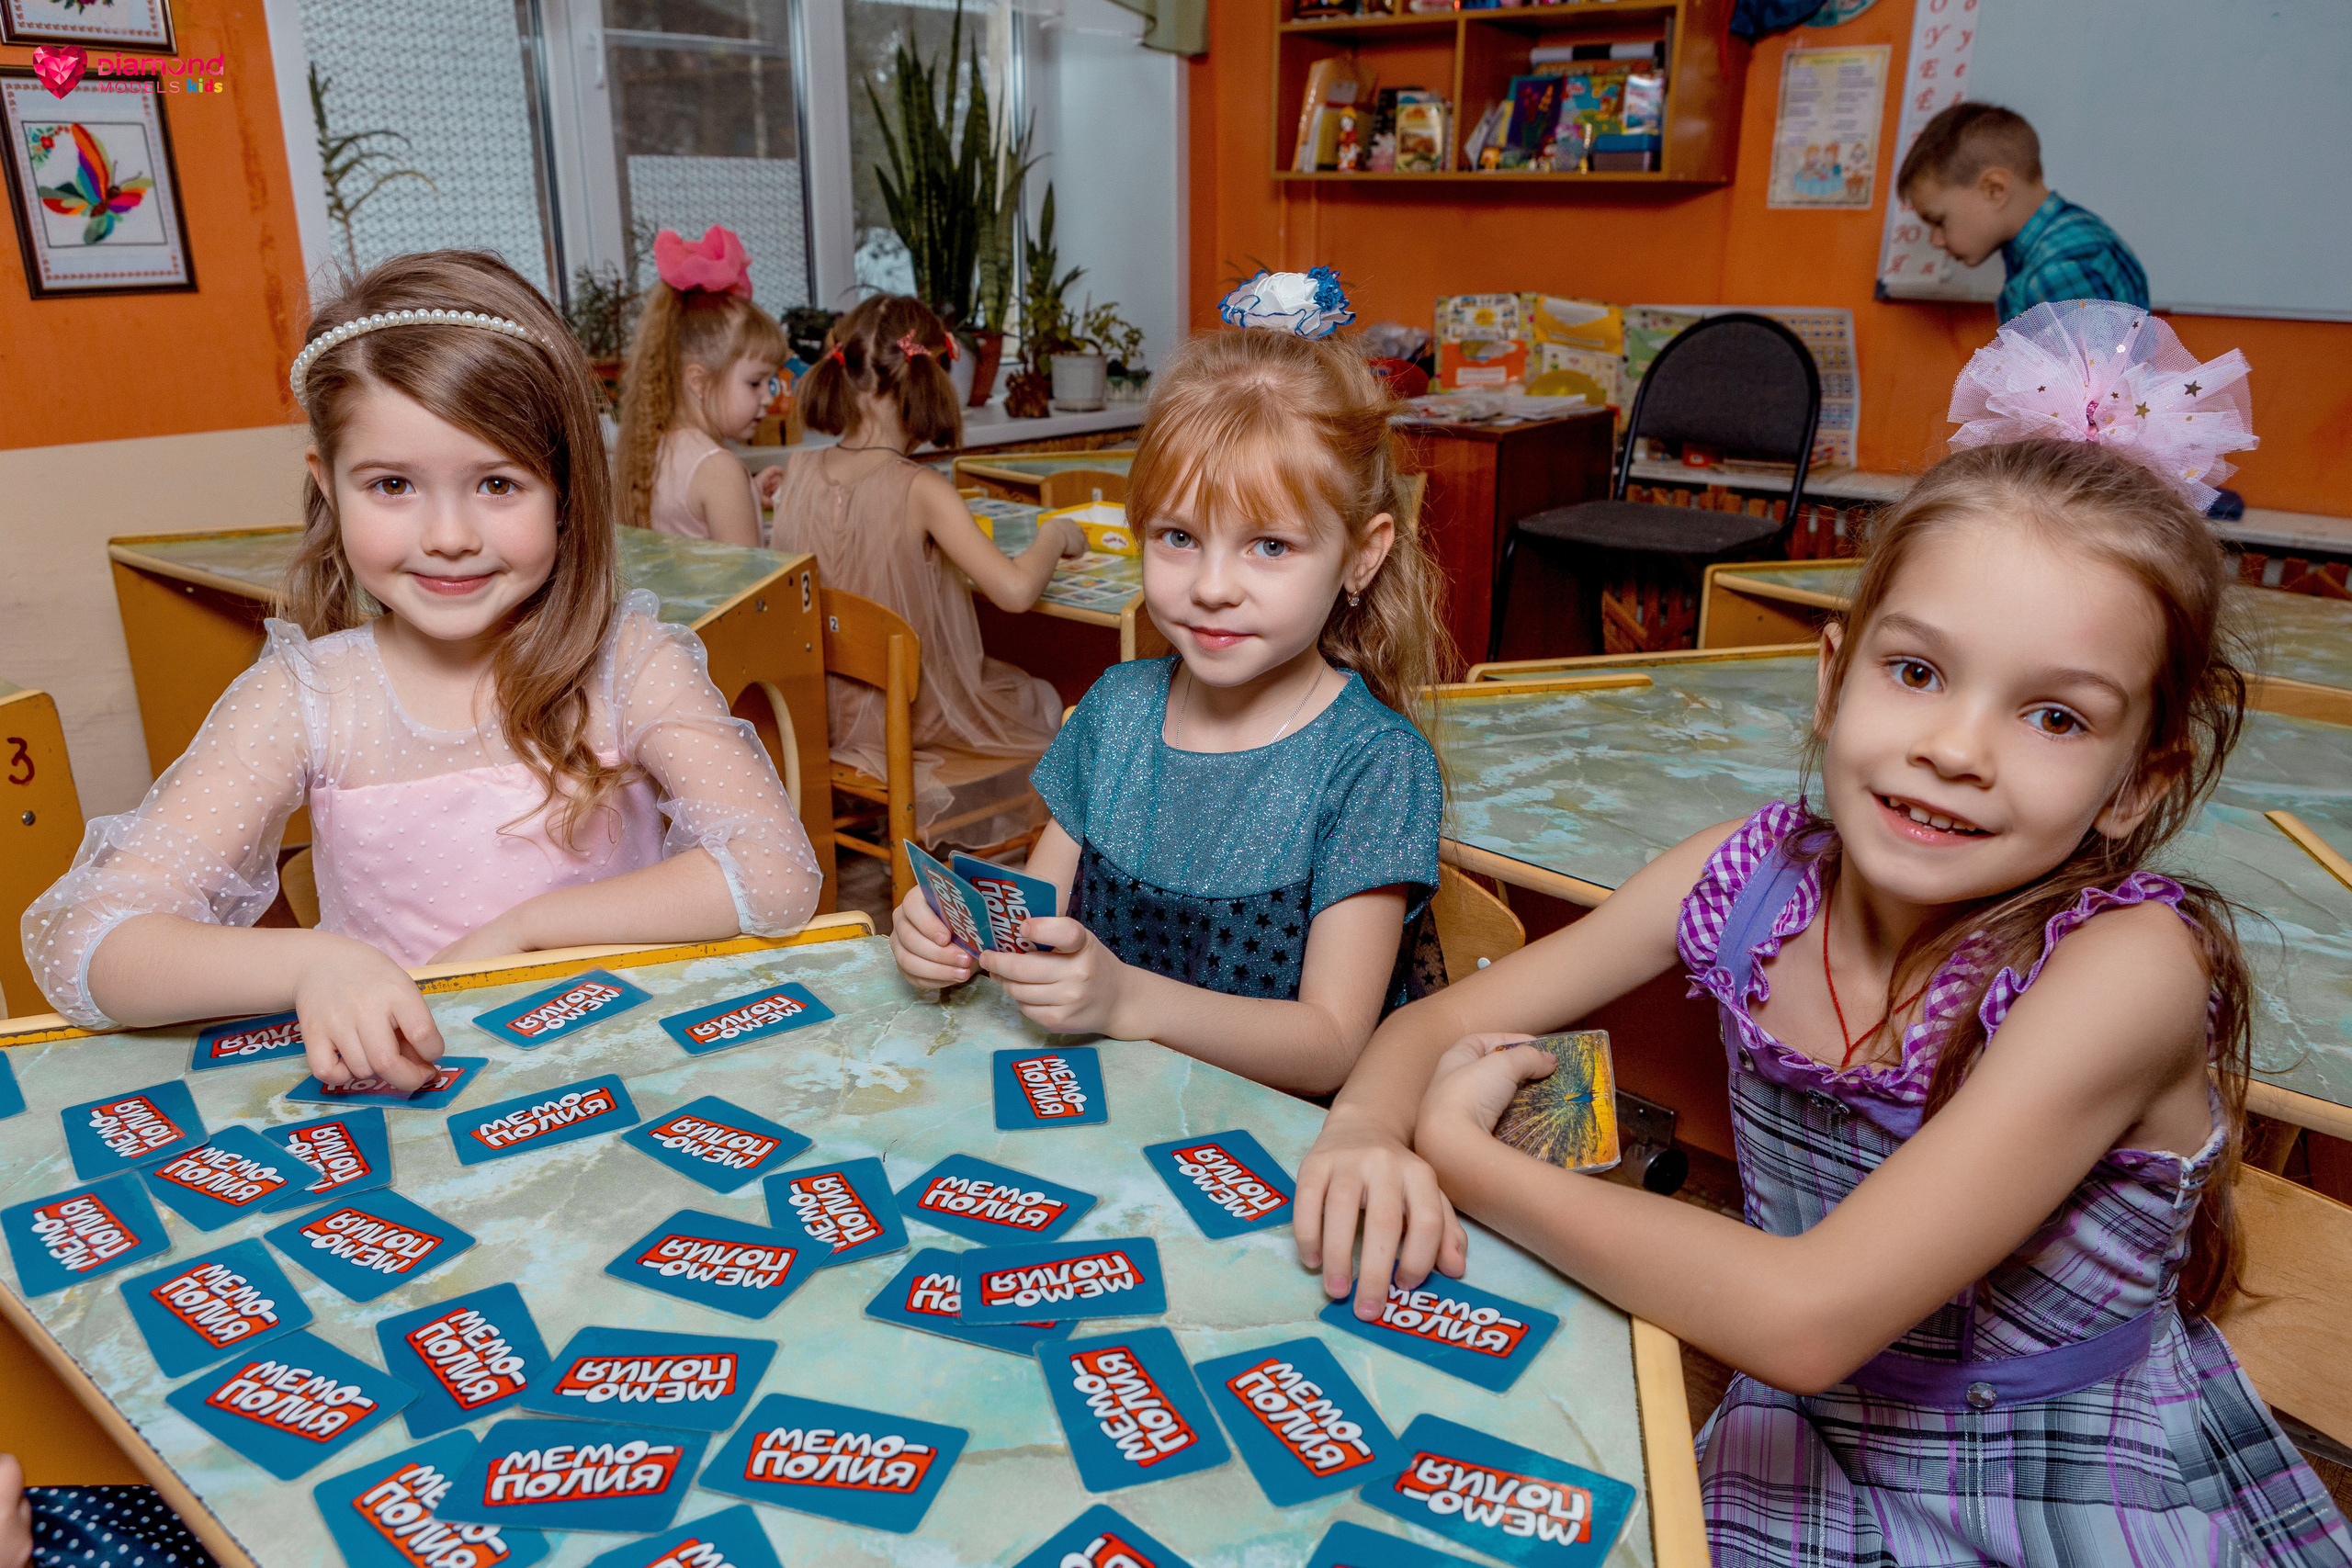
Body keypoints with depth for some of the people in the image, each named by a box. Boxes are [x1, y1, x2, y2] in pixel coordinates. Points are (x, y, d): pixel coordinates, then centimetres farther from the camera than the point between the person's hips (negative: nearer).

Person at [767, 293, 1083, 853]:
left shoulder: (799, 473, -8)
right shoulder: (920, 490, -25)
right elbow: (1015, 589, -31)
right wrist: (1057, 534, -12)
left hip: (826, 707, 6)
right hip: (917, 717, -6)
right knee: (1042, 701, 25)